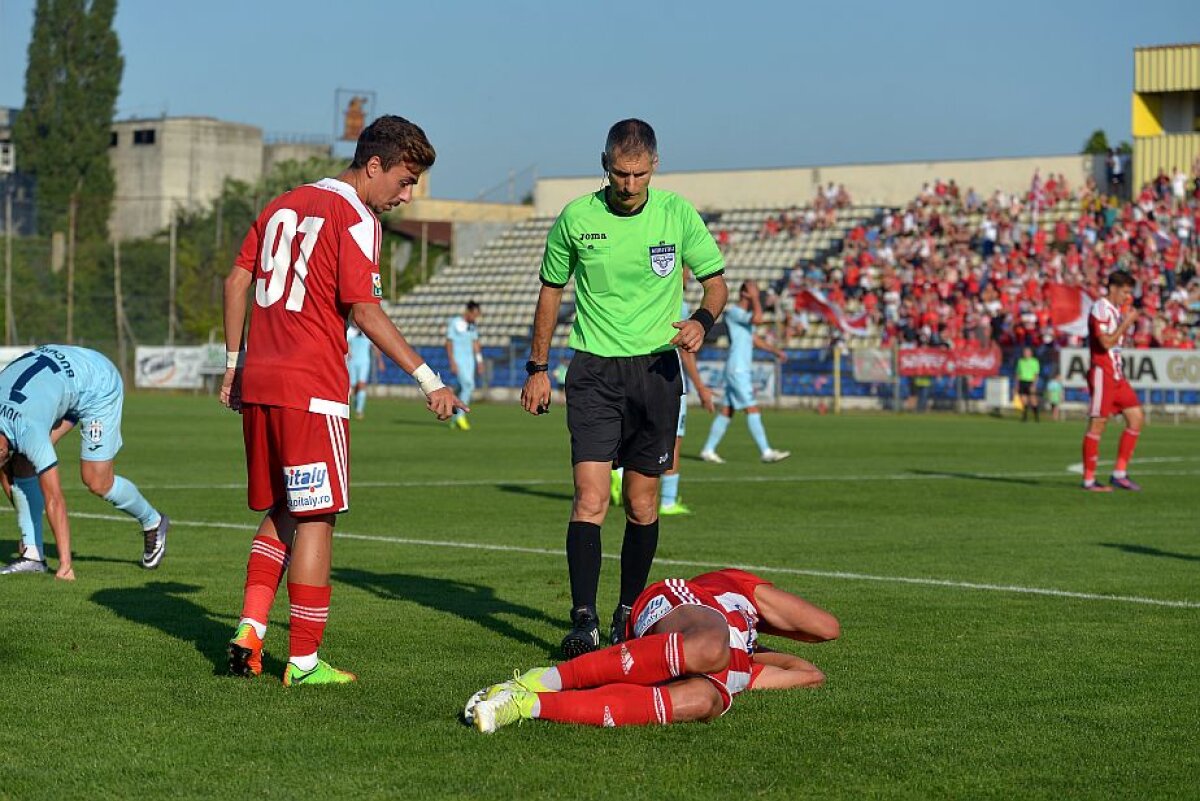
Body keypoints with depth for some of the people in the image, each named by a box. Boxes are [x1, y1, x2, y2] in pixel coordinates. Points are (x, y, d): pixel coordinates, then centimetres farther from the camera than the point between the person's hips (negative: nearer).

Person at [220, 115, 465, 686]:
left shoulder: (284, 205, 16)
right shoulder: (355, 218, -8)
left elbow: (237, 281, 17)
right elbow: (365, 313, -14)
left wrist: (234, 361, 22)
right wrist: (428, 380, -13)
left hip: (257, 381, 8)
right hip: (312, 388, -8)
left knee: (280, 514, 17)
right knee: (315, 519, -2)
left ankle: (248, 633, 8)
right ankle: (303, 661, -1)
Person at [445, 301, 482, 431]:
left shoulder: (472, 325, 12)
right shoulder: (454, 323, -9)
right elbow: (449, 343, -11)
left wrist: (479, 360, 9)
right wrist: (452, 363, -17)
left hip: (469, 360, 7)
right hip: (458, 360, -7)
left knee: (464, 388, 5)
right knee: (468, 385, -20)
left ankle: (454, 420, 14)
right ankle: (460, 416, -13)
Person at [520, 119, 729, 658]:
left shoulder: (678, 214, -1)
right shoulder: (576, 218, -1)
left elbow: (716, 280, 8)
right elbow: (551, 290, 12)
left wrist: (702, 321, -14)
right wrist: (537, 367, 11)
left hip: (656, 368, 1)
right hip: (594, 371, -1)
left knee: (643, 504, 6)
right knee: (590, 498, -13)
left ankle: (630, 612, 21)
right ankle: (583, 620, -14)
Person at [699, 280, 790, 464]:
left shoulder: (745, 315, 19)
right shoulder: (733, 313, -12)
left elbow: (754, 339, 28)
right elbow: (758, 319, -28)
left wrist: (775, 350, 21)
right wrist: (755, 297, -16)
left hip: (743, 371, 10)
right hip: (737, 370, -10)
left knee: (727, 412, 9)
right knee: (752, 409, -11)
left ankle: (708, 450, 11)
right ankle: (765, 451, -13)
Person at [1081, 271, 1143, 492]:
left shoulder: (1117, 310, 17)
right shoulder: (1100, 309, -12)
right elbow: (1106, 343, -20)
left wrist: (1127, 321, 11)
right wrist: (1127, 322, -15)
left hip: (1117, 374, 9)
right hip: (1102, 373, -9)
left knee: (1136, 416, 3)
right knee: (1097, 424, -6)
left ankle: (1119, 473, 7)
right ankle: (1089, 480, 0)